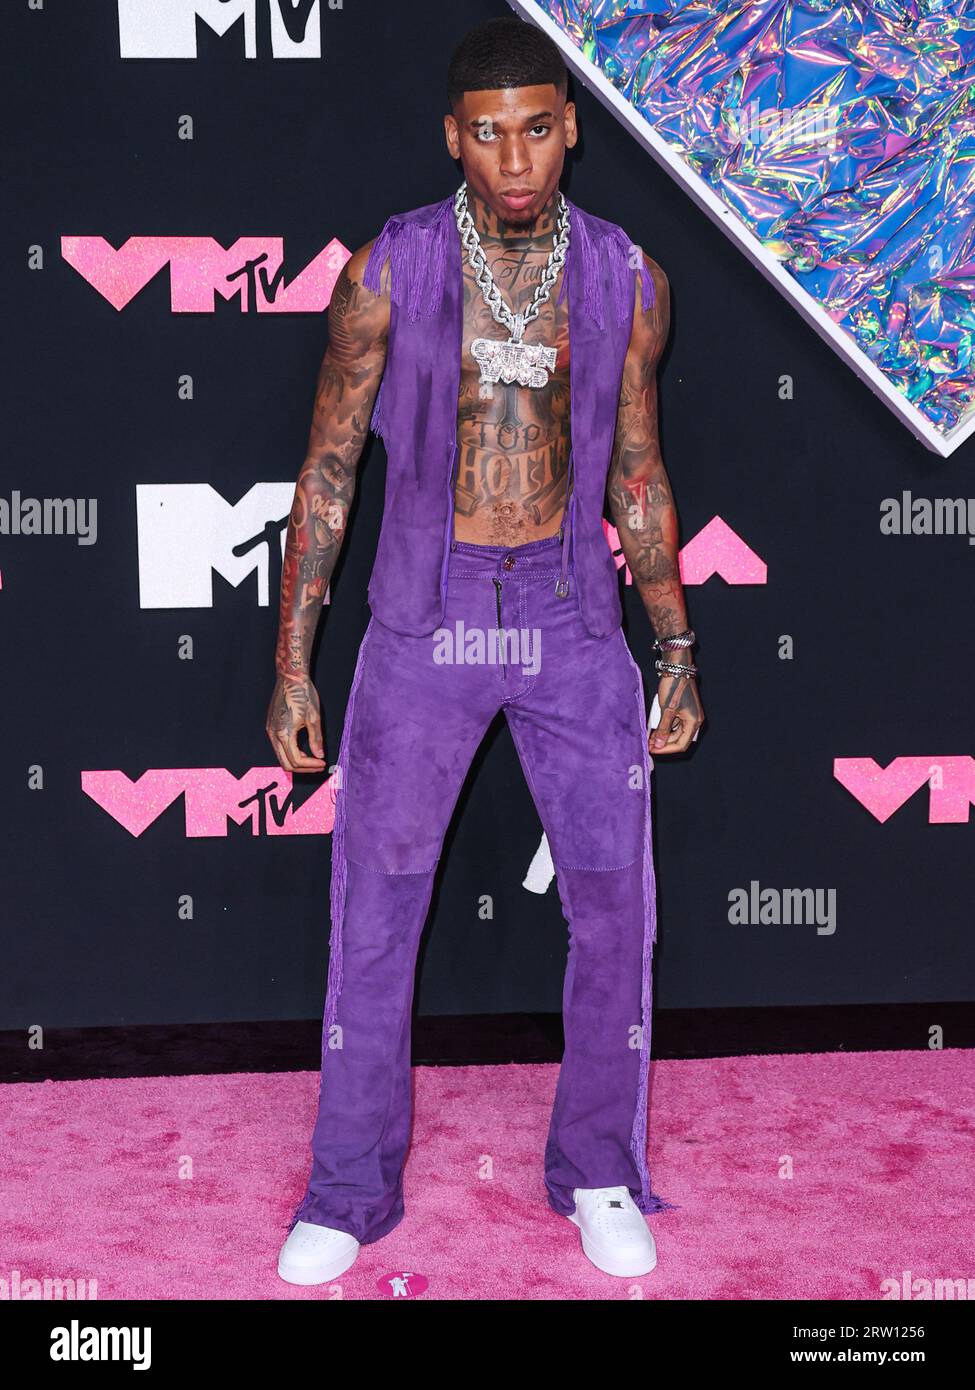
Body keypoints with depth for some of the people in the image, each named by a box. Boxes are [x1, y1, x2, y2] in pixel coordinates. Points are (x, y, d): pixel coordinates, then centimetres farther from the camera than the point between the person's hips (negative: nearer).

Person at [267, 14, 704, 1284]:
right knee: (376, 908, 4)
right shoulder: (388, 274, -5)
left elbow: (638, 478, 10)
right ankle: (350, 1191, 21)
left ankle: (599, 1175, 22)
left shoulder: (626, 281, 1)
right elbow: (327, 472, -1)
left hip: (572, 612, 2)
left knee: (614, 904, 1)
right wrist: (292, 665, -3)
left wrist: (679, 649, 8)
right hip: (427, 611, -1)